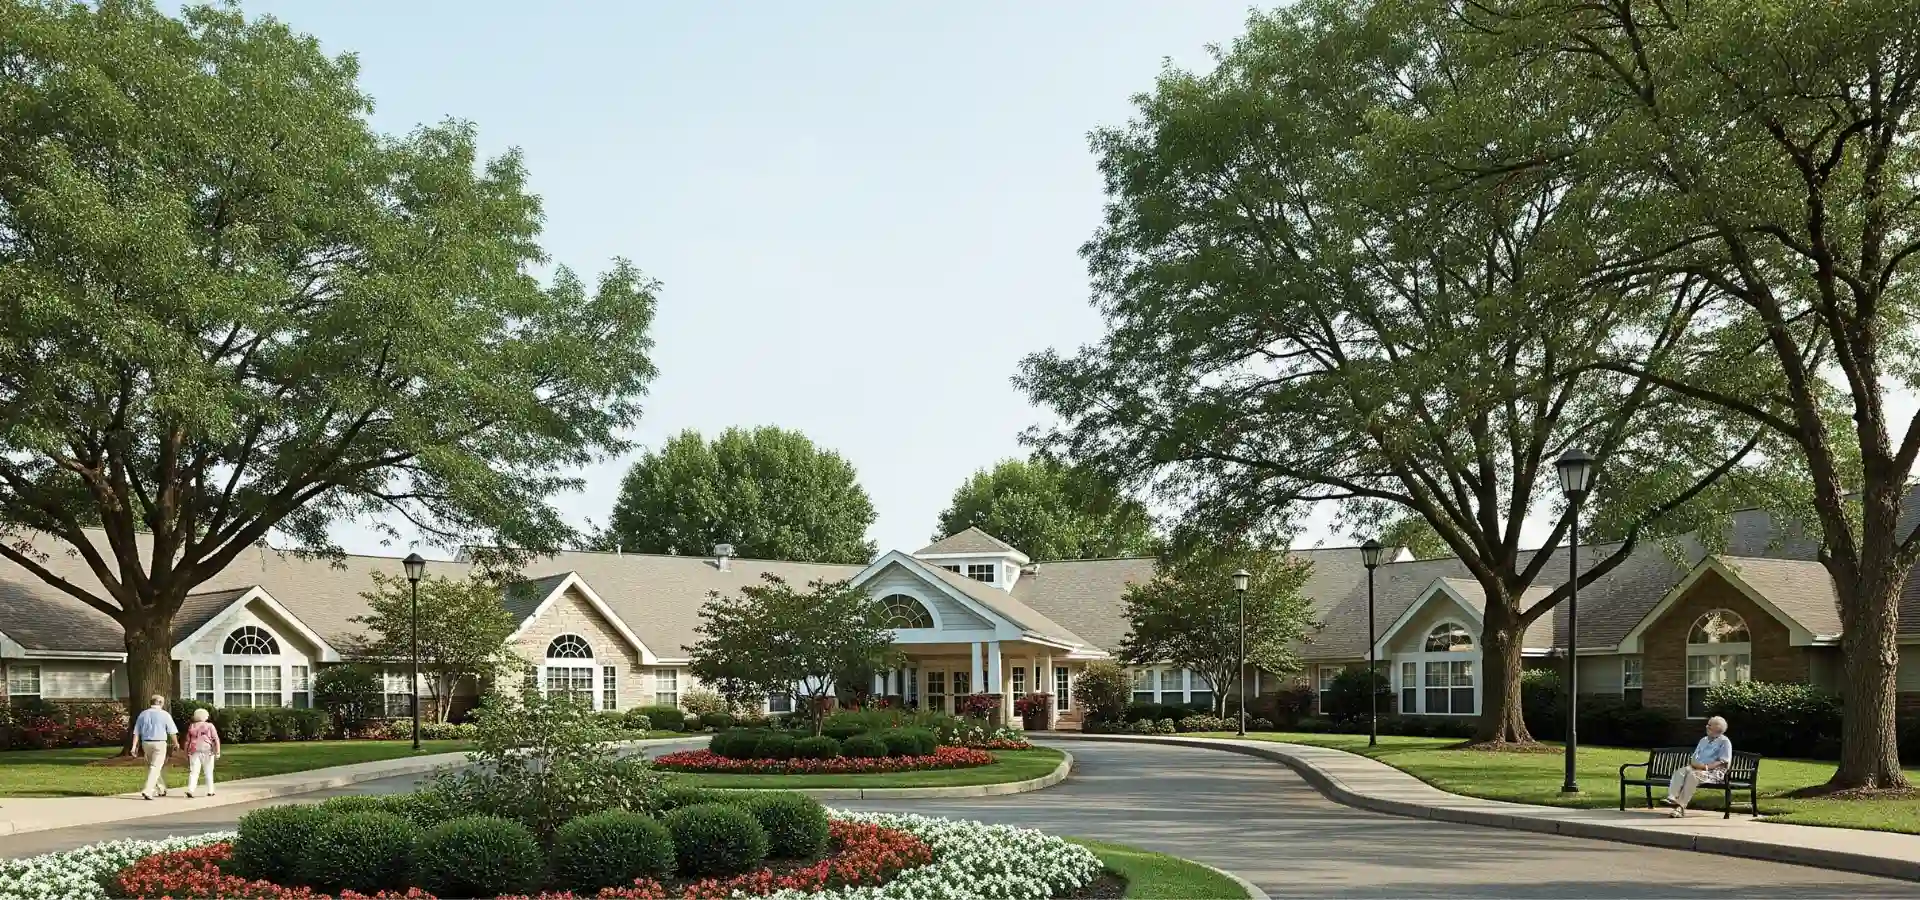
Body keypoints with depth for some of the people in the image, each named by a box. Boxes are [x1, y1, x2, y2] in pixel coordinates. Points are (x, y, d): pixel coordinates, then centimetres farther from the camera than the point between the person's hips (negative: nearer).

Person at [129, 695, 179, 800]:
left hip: (146, 744, 5)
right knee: (155, 768, -4)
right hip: (159, 744, -5)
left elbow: (136, 732, 3)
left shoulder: (143, 714, 7)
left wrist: (134, 746, 4)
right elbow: (172, 732, -2)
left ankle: (161, 789, 28)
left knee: (155, 767, 19)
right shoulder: (164, 715, -5)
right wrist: (176, 743, 14)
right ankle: (147, 791, -18)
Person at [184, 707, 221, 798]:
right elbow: (216, 739, -4)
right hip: (207, 751, -1)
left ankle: (190, 790, -19)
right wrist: (218, 752, -6)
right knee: (209, 772, 10)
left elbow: (187, 741, 12)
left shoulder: (191, 727, 11)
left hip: (194, 751, 1)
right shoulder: (210, 726, 4)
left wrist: (186, 753, 19)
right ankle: (210, 791, 13)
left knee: (194, 772, -3)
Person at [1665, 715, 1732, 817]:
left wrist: (1706, 766, -18)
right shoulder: (1703, 740, 26)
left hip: (1713, 771, -7)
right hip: (1696, 768, 7)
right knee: (1679, 772, -25)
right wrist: (1693, 763, -4)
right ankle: (1672, 798, -46)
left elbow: (1723, 762, -6)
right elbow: (1694, 757, 22)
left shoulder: (1724, 742, 4)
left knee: (1693, 775, -37)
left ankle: (1681, 805, -43)